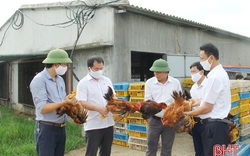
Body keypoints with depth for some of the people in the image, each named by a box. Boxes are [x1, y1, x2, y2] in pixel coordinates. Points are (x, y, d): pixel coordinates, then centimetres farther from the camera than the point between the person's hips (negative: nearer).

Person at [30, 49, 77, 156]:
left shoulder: (60, 80, 12)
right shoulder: (39, 80, -13)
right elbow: (42, 108, -20)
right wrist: (64, 102, -26)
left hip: (61, 128, 8)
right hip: (46, 128, -8)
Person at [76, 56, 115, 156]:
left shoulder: (107, 80, 11)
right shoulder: (83, 83, -7)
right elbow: (82, 103, -15)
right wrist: (99, 109, -27)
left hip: (108, 123, 5)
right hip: (93, 125, -5)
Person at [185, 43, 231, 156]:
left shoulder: (215, 77, -19)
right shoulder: (220, 73, 12)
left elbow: (207, 108, -17)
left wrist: (187, 114, -6)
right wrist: (200, 102, 18)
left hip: (214, 125, -10)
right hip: (216, 123, 10)